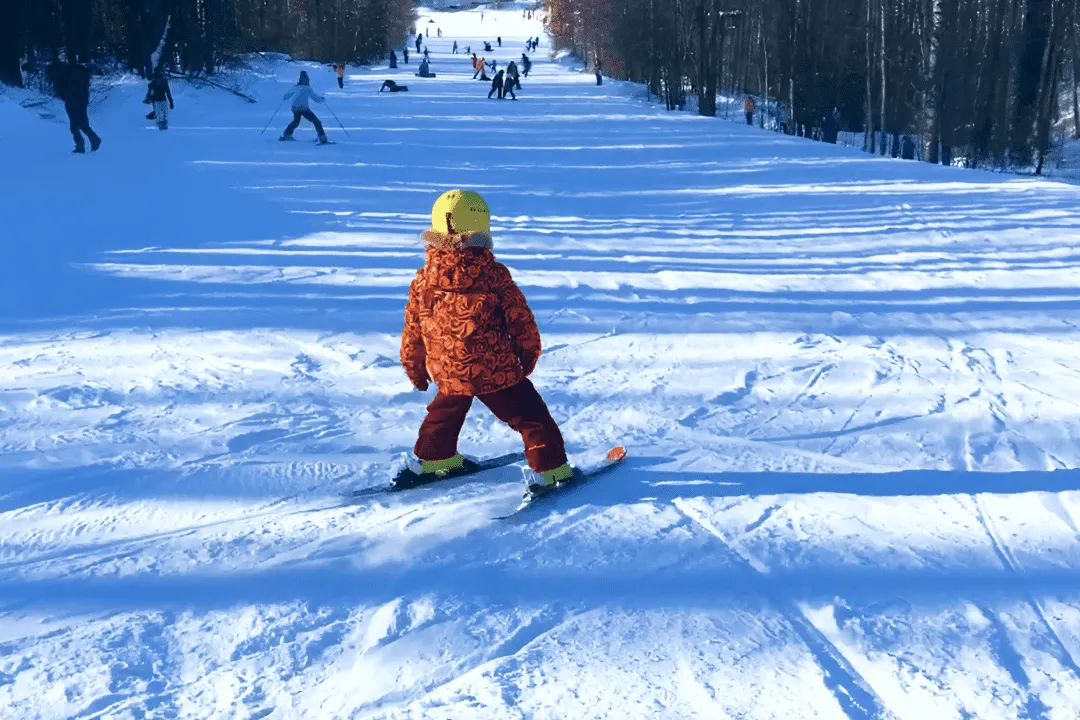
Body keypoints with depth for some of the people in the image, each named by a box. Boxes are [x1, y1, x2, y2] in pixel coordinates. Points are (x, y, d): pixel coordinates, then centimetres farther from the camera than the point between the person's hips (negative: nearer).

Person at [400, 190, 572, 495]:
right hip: (497, 372, -4)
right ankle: (548, 469, 11)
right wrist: (529, 353, 11)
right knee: (531, 417, 9)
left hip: (449, 374, 5)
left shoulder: (423, 280, -3)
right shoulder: (494, 275, -14)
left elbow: (412, 331, 6)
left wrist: (415, 369, 21)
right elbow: (521, 319, -7)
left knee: (444, 415, 31)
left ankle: (430, 458, 44)